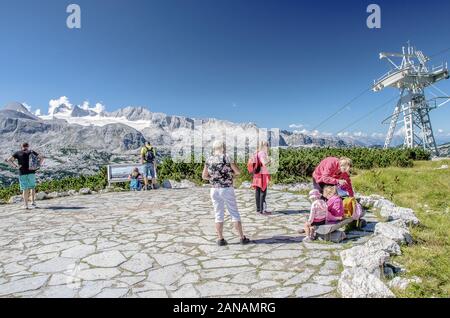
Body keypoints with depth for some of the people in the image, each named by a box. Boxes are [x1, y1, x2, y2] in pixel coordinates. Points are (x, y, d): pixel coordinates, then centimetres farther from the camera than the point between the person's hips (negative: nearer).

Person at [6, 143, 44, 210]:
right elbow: (42, 158, 2)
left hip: (22, 173, 0)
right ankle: (33, 202, 9)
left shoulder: (18, 153, 7)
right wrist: (38, 166, -1)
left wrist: (16, 166, -4)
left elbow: (9, 160, -3)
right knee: (32, 187, 15)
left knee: (25, 189, 5)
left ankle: (26, 205, 3)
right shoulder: (32, 152, 8)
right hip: (31, 172, 0)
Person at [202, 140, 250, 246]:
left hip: (214, 190, 3)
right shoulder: (226, 158, -9)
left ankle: (220, 239, 11)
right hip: (227, 189, -3)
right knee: (234, 213, 7)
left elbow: (204, 176, 9)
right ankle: (242, 238, 13)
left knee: (218, 215, 10)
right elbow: (238, 172, -7)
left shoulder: (209, 160, 2)